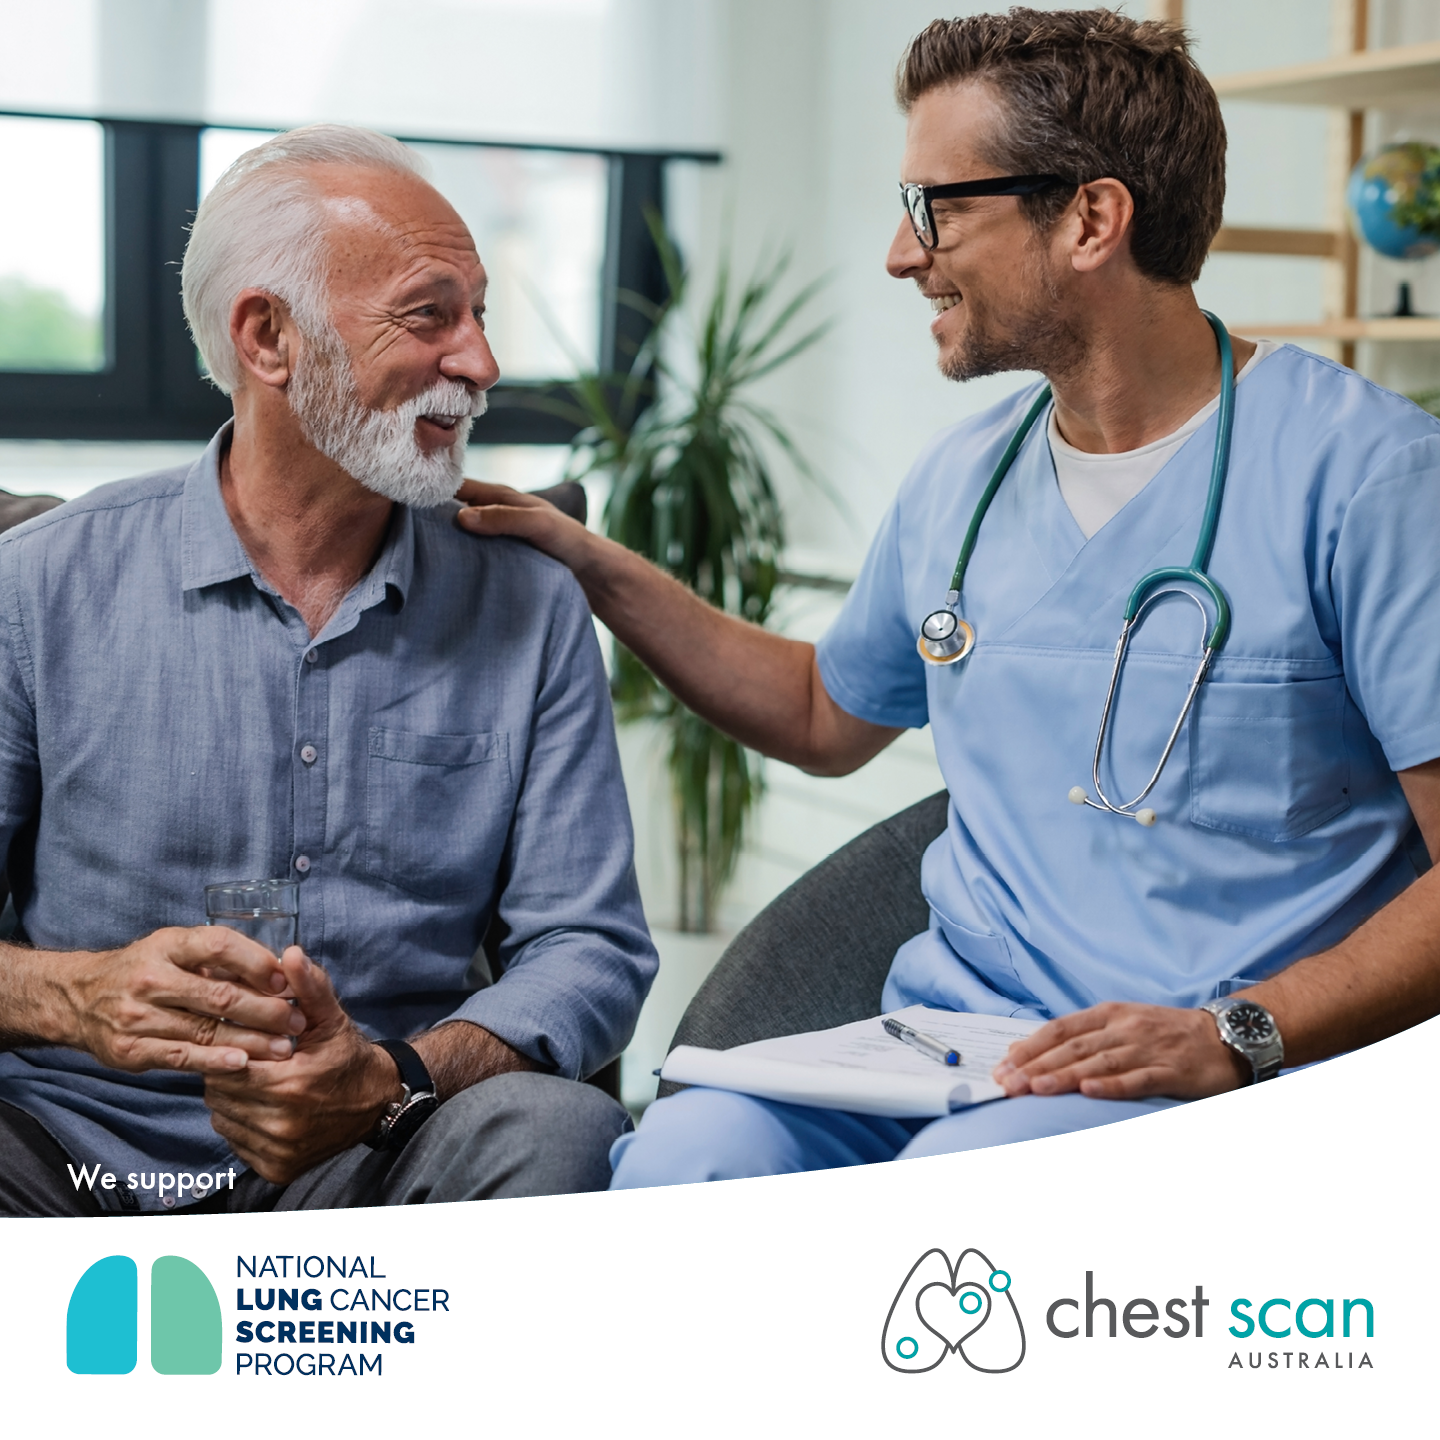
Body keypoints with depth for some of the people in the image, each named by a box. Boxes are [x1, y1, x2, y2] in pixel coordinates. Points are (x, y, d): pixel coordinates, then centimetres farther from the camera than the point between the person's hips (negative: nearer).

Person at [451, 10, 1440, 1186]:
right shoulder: (961, 483, 15)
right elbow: (829, 717, 33)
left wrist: (1238, 1036, -20)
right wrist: (596, 570, 25)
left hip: (1207, 1089, -4)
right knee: (687, 1153, -26)